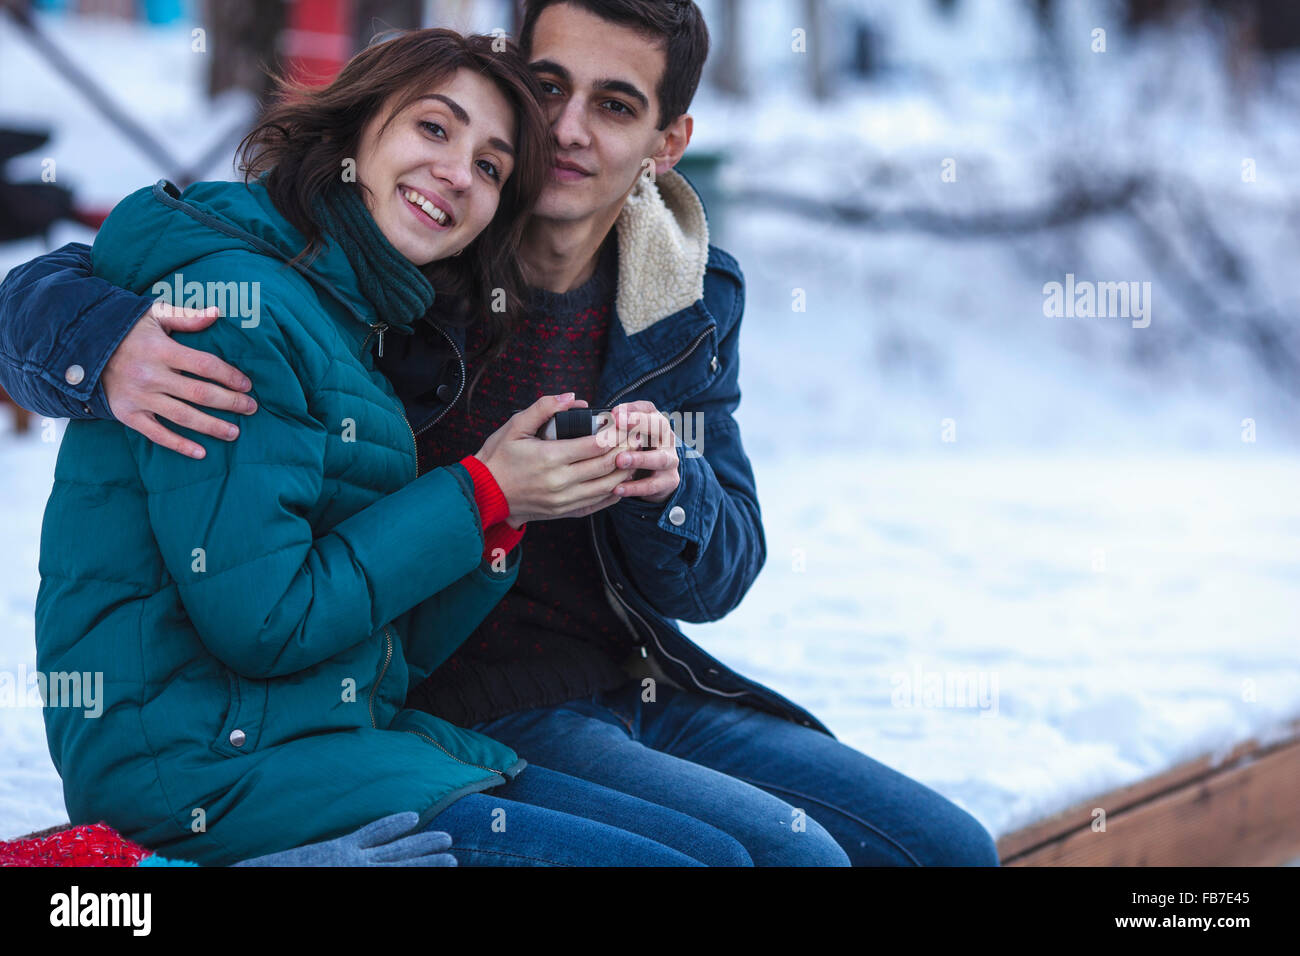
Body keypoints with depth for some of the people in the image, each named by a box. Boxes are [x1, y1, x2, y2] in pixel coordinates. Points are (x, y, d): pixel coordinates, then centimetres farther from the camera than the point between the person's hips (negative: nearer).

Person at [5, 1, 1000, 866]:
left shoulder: (690, 299, 3)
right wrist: (112, 345, -37)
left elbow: (715, 578, 6)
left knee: (950, 848, 4)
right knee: (789, 851, -24)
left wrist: (668, 487, -18)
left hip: (640, 690, 6)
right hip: (452, 714, -6)